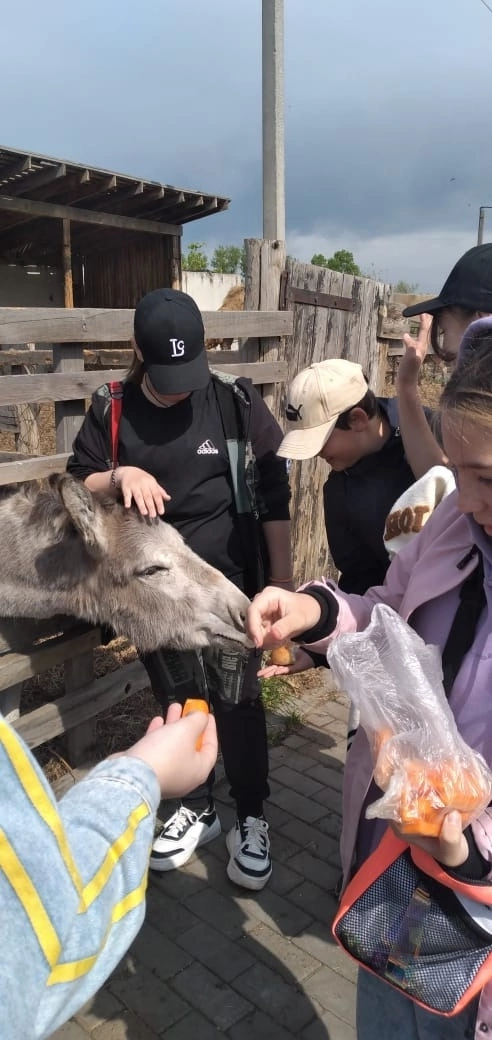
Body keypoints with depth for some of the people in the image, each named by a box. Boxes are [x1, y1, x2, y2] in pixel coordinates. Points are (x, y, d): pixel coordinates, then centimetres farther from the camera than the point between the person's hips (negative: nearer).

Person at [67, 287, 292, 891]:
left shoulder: (234, 400, -8)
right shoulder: (111, 410, -3)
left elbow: (274, 495, -4)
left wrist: (282, 580, -4)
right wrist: (118, 476, -18)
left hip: (229, 582, -2)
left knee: (237, 700, 3)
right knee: (178, 701, 15)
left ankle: (251, 820, 24)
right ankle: (198, 808, 36)